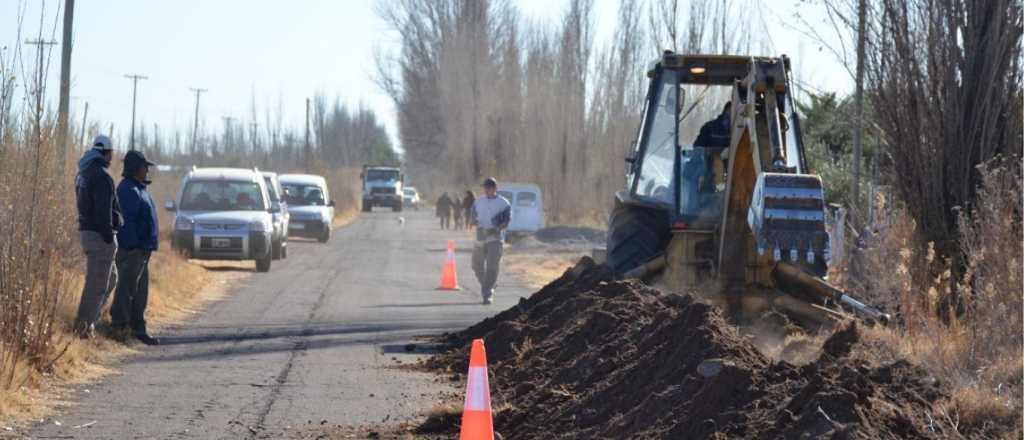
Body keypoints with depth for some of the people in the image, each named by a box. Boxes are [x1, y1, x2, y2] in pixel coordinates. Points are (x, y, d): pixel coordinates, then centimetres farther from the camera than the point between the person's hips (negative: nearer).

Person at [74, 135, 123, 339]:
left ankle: (87, 321, 16)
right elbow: (103, 210, -22)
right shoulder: (101, 176, -17)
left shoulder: (83, 174, 13)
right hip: (100, 235, -10)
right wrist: (109, 237, -19)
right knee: (97, 283, -4)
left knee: (110, 278, 19)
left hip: (86, 232, 10)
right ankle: (84, 326, -2)